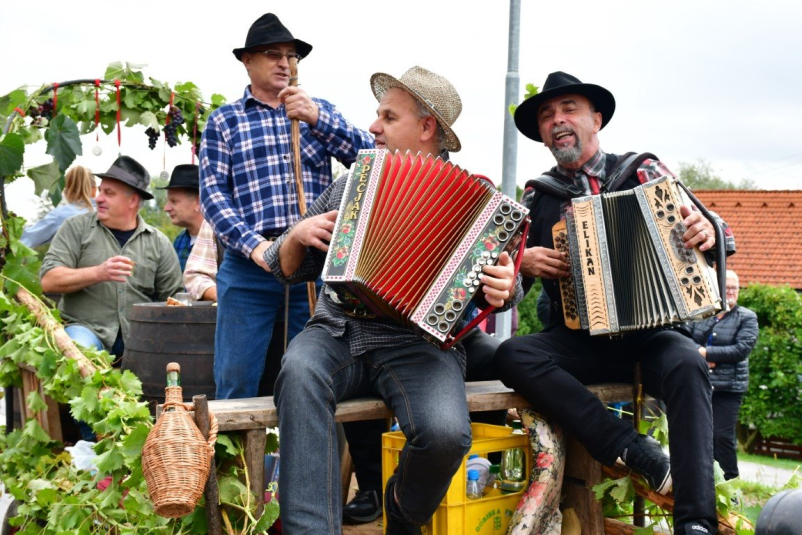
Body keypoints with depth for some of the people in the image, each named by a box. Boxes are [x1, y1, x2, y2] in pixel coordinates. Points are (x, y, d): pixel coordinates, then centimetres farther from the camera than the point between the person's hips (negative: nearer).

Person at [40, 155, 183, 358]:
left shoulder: (158, 242, 10)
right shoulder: (76, 227, 6)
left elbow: (174, 298, 13)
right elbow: (48, 280, -5)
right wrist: (98, 273, -19)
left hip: (137, 336, 3)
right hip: (86, 327, -3)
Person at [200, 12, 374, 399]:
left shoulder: (319, 111, 16)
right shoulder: (224, 120, 11)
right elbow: (212, 193, 0)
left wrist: (316, 119, -13)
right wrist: (253, 245, -15)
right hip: (249, 267, -1)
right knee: (236, 383, 0)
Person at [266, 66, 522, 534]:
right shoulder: (349, 187, 19)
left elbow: (503, 286, 5)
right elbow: (288, 269, 22)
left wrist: (505, 290, -18)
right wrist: (298, 237, 1)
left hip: (419, 342, -2)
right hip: (337, 332, 3)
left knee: (445, 433, -31)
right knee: (299, 373, -33)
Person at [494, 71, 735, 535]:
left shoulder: (643, 171, 6)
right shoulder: (537, 197, 10)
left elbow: (697, 229, 1)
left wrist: (709, 231, -22)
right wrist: (524, 262, -13)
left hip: (650, 334, -2)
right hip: (578, 339, 2)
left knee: (686, 364, -34)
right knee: (512, 355, -27)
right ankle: (632, 449, -29)